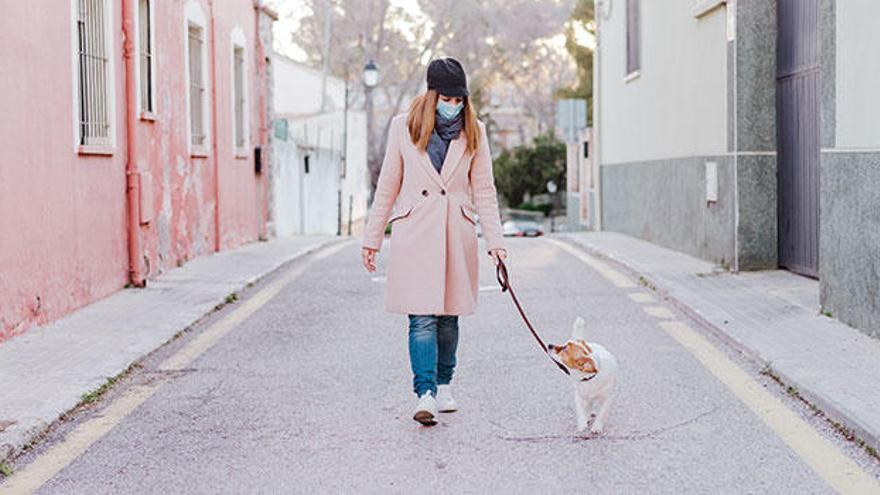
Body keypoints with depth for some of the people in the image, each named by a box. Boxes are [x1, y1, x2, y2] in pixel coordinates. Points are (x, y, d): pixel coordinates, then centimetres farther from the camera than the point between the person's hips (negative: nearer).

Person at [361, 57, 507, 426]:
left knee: (449, 316, 8)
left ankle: (443, 385, 23)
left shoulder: (474, 131, 6)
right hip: (414, 233, -2)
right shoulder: (403, 127, 2)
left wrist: (494, 239, -1)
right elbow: (388, 186, 6)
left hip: (457, 233, 2)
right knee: (422, 317, -11)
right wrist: (372, 238, 6)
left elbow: (484, 189, 8)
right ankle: (425, 395, -15)